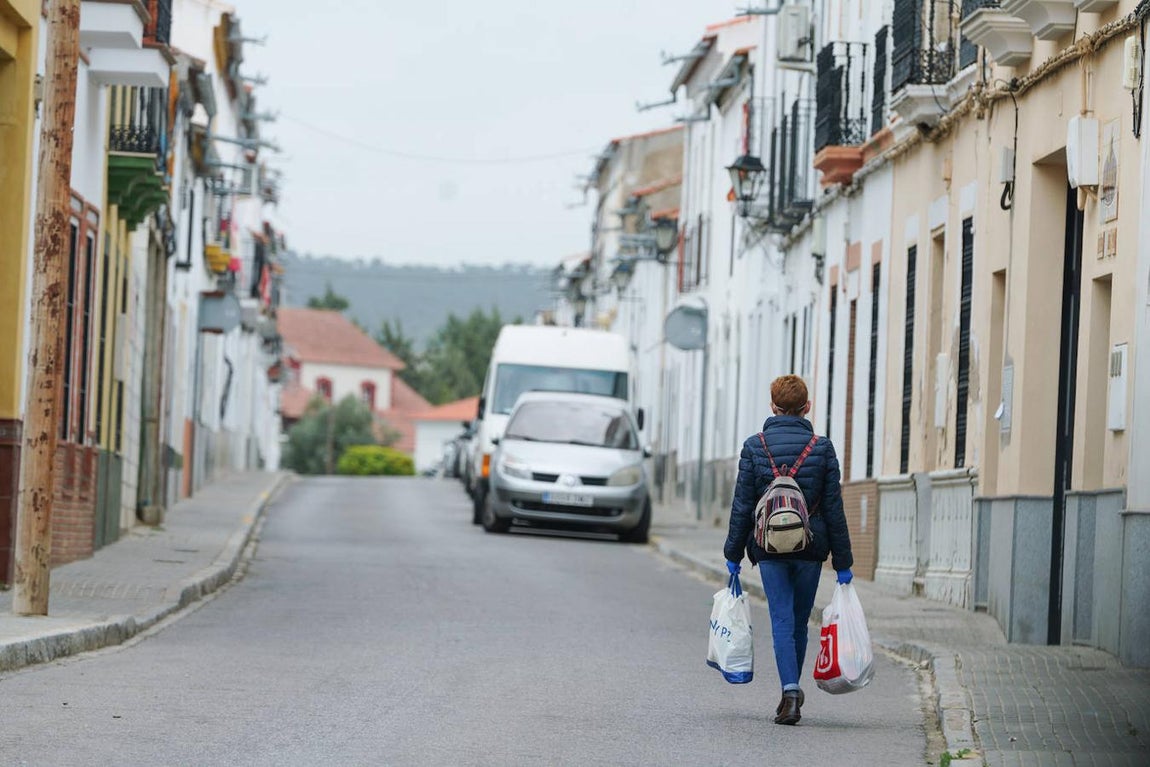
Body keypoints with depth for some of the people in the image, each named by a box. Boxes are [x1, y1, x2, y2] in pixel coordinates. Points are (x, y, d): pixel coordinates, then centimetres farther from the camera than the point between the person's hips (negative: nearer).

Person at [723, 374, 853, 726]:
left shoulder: (754, 447, -2)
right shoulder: (822, 447, -1)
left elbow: (742, 505, 0)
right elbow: (833, 508, 0)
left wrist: (734, 553, 8)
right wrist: (842, 562, 5)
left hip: (770, 549, -1)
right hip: (811, 548, 1)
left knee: (782, 621, -2)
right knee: (800, 623, 14)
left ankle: (790, 693, -18)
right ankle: (792, 690, 25)